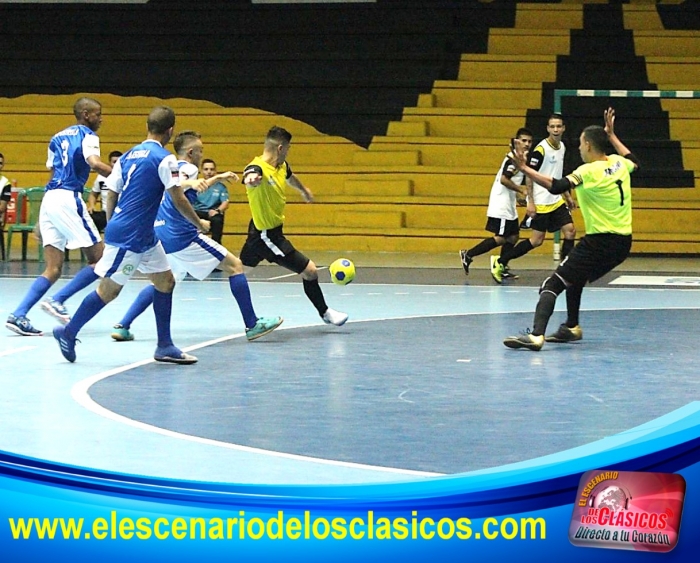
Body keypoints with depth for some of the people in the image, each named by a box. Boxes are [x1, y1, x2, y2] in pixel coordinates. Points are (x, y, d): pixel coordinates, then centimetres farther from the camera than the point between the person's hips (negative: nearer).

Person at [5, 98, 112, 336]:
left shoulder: (58, 137, 22)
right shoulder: (87, 136, -1)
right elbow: (94, 163, -20)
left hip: (49, 199, 8)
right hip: (69, 199, -8)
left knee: (53, 269, 7)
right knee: (100, 260, -2)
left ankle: (18, 315, -5)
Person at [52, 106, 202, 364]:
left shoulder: (128, 156, 11)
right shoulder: (164, 159, -12)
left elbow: (111, 195, 13)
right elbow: (178, 200, -13)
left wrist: (110, 228, 22)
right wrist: (199, 223, 1)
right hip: (129, 236, -9)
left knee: (166, 281, 11)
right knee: (109, 289, -1)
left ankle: (165, 347, 12)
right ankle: (68, 332, 10)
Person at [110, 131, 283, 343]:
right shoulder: (187, 167, -7)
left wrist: (218, 178, 41)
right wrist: (191, 182, -50)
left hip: (161, 236, 9)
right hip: (182, 236, -9)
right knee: (235, 266, 1)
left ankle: (122, 326, 7)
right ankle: (252, 325, -1)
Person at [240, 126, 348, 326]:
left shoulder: (282, 166, 1)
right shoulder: (258, 168, -26)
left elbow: (290, 178, 26)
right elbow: (250, 179, -52)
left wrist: (304, 190, 46)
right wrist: (251, 180, -76)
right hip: (267, 236, -10)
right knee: (310, 271, -5)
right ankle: (325, 313, 14)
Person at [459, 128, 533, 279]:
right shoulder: (513, 157, -15)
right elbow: (504, 179, -23)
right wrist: (521, 190, -15)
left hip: (509, 206, 10)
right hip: (501, 205, -10)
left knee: (513, 236, 10)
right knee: (501, 238, -9)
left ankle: (501, 268, 14)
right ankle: (468, 255, -3)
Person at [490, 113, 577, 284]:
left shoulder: (562, 147, 9)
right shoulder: (540, 149, -15)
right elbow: (529, 175, -14)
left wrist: (567, 196, 23)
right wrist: (530, 202, -18)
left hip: (557, 201, 7)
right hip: (541, 203, -7)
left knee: (570, 231, -5)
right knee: (537, 240, -5)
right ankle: (500, 262, 5)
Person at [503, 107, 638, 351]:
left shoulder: (589, 171, -13)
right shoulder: (619, 164, 7)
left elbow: (556, 186, -26)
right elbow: (634, 161, 33)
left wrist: (525, 168, -22)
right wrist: (611, 135, 39)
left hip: (600, 241, -8)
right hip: (623, 242, 8)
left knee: (552, 285, -11)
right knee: (575, 276, 31)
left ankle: (536, 335, -28)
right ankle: (572, 327, 39)